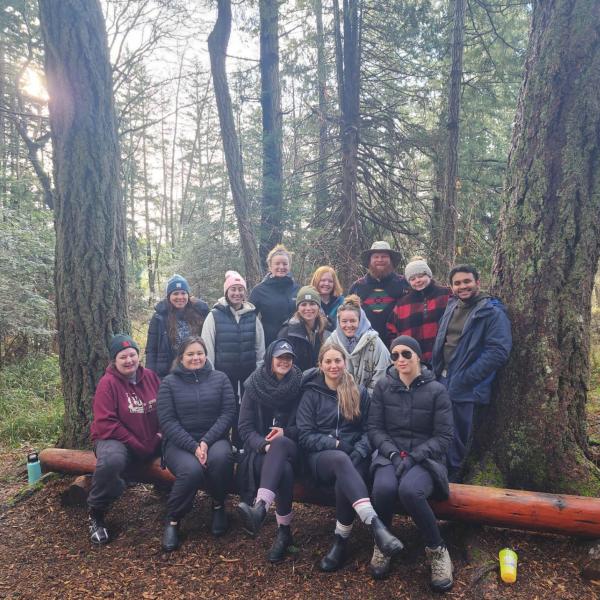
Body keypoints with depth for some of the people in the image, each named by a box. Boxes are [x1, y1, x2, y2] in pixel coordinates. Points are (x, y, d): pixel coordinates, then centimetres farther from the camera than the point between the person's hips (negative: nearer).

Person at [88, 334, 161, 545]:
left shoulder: (151, 377, 3)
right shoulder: (108, 383, -11)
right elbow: (105, 423, -17)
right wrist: (137, 445, -17)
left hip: (152, 441, 5)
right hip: (116, 440, -5)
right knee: (111, 460, -38)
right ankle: (96, 514, -9)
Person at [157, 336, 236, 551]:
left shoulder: (220, 378, 7)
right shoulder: (169, 382, 4)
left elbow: (228, 413, -1)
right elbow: (167, 421, -4)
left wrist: (206, 442, -14)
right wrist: (193, 447, -16)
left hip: (214, 439, 1)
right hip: (180, 442, -1)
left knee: (221, 457, -33)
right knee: (191, 470, -32)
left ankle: (219, 506, -4)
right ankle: (172, 521, -5)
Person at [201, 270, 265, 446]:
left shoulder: (252, 316, 5)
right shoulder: (215, 316, -4)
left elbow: (260, 348, 8)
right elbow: (207, 349, -4)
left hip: (248, 375, 3)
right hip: (223, 374, -2)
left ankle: (240, 447, 25)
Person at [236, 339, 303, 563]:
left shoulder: (300, 385, 3)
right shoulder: (254, 386, 2)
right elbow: (245, 428, -2)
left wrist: (285, 432, -15)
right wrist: (264, 445, -22)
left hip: (290, 447, -1)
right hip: (261, 448, 1)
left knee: (280, 443, -40)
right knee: (283, 469, -37)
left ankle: (260, 509, -54)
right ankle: (284, 531, -30)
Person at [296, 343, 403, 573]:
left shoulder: (360, 393, 12)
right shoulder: (311, 394, 6)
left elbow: (368, 429, 9)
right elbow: (305, 435, 0)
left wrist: (360, 449, -12)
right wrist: (336, 444, -14)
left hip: (352, 455, 2)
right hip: (321, 456, -1)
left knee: (344, 479, -35)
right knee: (340, 459, -37)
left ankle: (340, 542, -20)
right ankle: (375, 524, -50)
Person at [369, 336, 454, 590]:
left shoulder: (437, 390, -3)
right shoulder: (383, 386, 3)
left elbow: (444, 436, -4)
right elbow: (374, 428, 2)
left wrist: (413, 456, -16)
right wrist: (394, 453, -15)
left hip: (425, 458, -1)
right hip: (390, 454, 2)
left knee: (409, 491, -35)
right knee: (384, 488, -32)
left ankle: (437, 550, -7)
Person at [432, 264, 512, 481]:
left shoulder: (492, 313, -12)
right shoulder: (452, 306, 9)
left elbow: (498, 351, -20)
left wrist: (464, 379, -21)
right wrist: (436, 372, 10)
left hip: (465, 388, -6)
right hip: (441, 381, 6)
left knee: (457, 436, 7)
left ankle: (451, 475, 26)